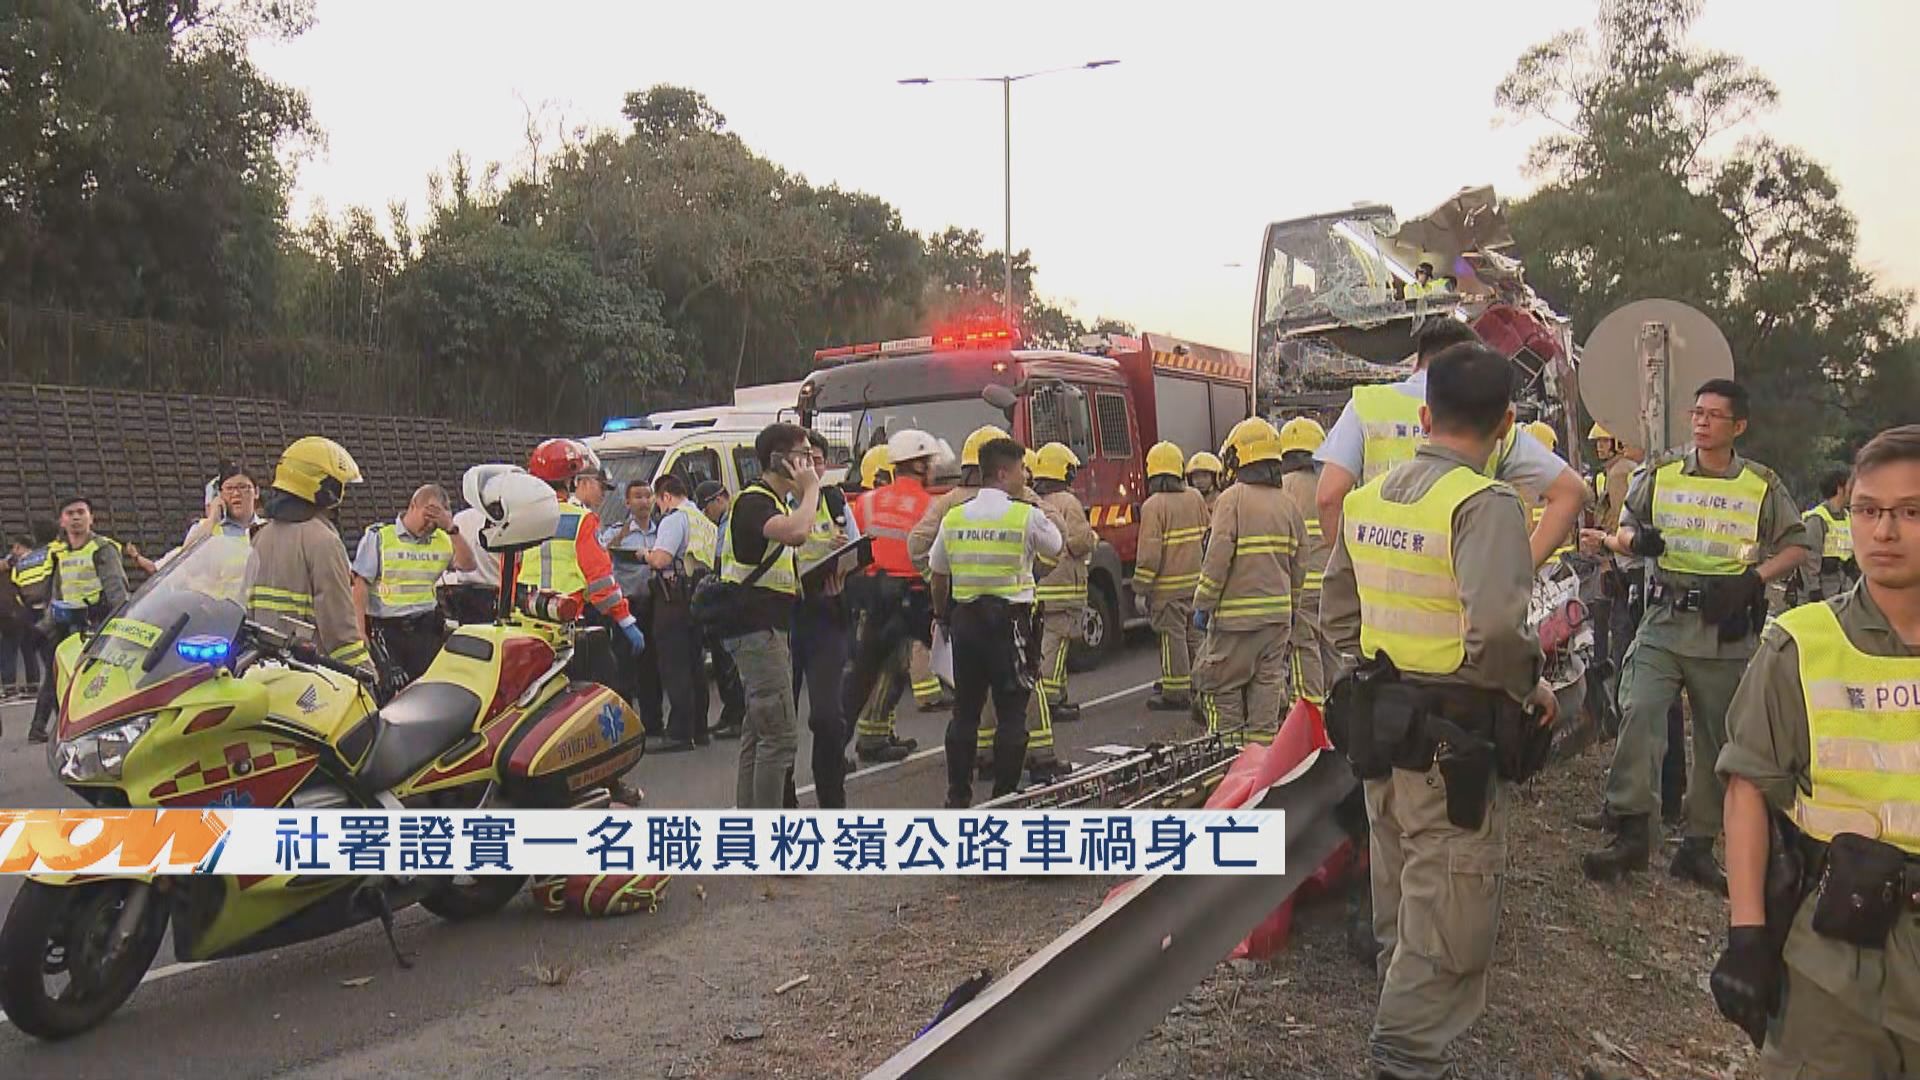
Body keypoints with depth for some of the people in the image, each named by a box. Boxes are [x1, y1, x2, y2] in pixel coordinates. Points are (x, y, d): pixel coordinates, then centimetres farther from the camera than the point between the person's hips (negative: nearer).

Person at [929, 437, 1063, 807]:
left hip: (966, 619, 4)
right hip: (1009, 620, -4)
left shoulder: (953, 517, 4)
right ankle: (1004, 796, 5)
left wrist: (942, 614, 26)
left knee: (965, 710, 12)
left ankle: (958, 795, 17)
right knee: (1011, 712, 4)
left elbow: (938, 575, 12)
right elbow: (1056, 547, 9)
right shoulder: (1026, 515, -9)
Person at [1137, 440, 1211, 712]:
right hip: (1196, 581, 6)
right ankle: (1196, 686, 26)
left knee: (1172, 637, -1)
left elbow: (1149, 552, -17)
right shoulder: (1196, 498, 4)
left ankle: (1176, 693, 2)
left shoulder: (1153, 506, -14)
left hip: (1168, 586, -6)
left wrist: (1141, 589, -12)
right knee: (1193, 635, 16)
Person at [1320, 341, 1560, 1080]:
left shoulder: (1367, 497, 6)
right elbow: (1495, 629, -29)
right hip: (1456, 740, -8)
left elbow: (1337, 611, 14)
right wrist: (1531, 687, -12)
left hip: (1379, 726, 8)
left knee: (1399, 899, 23)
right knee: (1448, 916, 4)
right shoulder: (1485, 503, -18)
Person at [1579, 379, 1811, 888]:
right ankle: (1630, 832, -12)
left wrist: (1754, 578, -7)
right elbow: (1627, 529, 14)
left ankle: (1698, 847, 17)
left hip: (1728, 629, 0)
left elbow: (1796, 545, 10)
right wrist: (1628, 539, -10)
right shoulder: (1661, 472, 7)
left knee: (1719, 740, 6)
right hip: (1664, 621, 0)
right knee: (1638, 714, -18)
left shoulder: (1762, 485, 5)